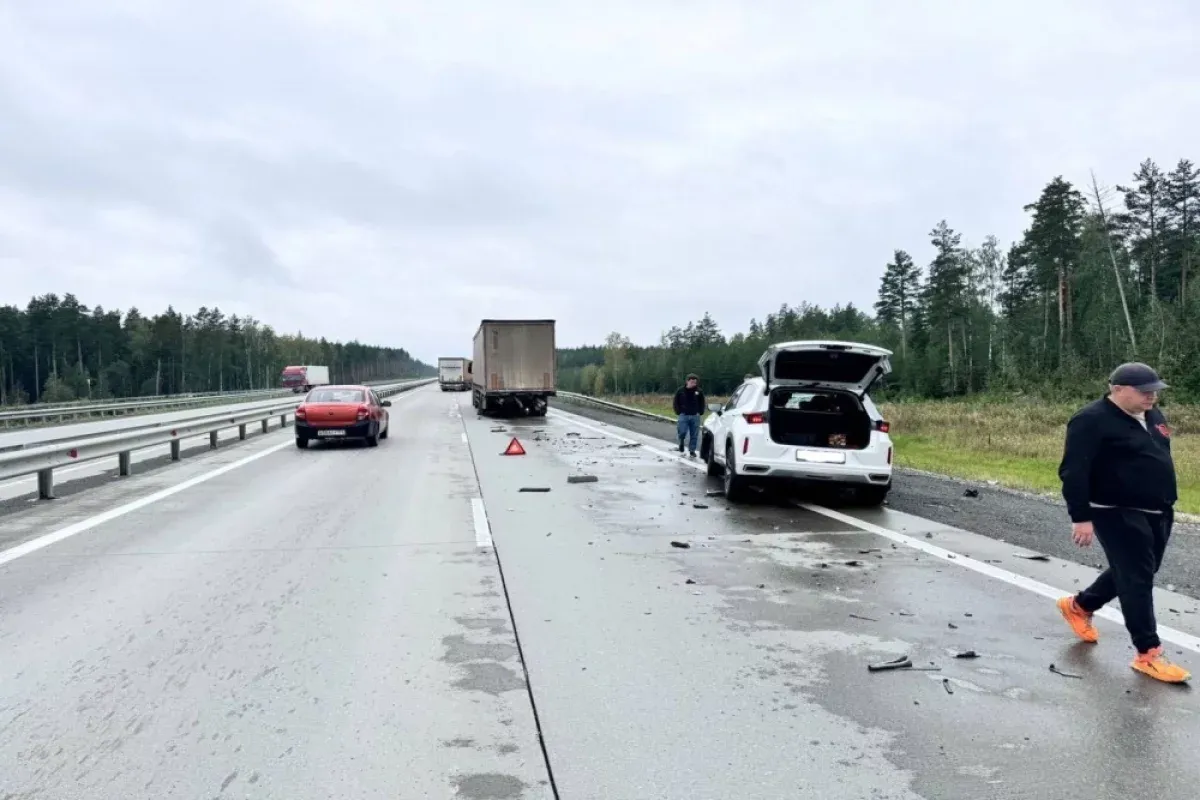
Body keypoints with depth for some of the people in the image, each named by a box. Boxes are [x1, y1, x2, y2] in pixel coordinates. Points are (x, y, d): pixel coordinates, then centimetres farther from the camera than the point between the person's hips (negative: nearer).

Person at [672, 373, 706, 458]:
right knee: (682, 432, -10)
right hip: (684, 415, -1)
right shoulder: (681, 390, -2)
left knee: (694, 435, 3)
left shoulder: (698, 391, 1)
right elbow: (676, 402, 7)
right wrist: (679, 412, -1)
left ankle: (692, 450, 15)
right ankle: (681, 442, 23)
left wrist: (700, 412, 4)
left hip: (695, 416, 1)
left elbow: (702, 403, 14)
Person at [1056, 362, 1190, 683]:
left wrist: (1166, 505, 22)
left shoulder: (1152, 415, 10)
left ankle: (1078, 606, 36)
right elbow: (1074, 472, -20)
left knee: (1134, 573, 17)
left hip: (1157, 513, 9)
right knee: (1136, 579, -5)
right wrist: (1081, 518, -22)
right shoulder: (1092, 421, -17)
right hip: (1119, 514, -9)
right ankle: (1148, 654, 4)